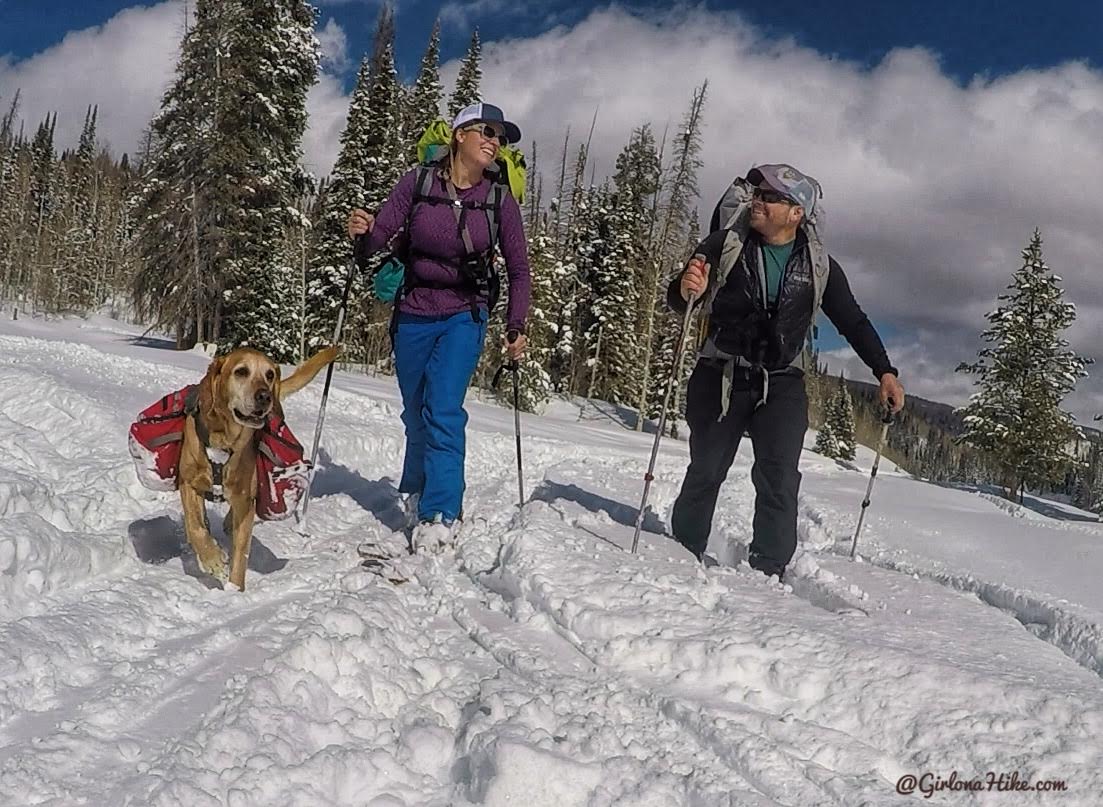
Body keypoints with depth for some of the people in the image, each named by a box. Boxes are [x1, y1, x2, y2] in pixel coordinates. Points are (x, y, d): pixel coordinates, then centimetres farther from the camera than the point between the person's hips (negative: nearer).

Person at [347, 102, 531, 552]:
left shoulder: (499, 200, -5)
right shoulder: (418, 184, -6)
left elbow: (518, 269, 1)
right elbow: (380, 236, -9)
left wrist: (516, 327, -5)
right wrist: (361, 231, -31)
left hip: (464, 316, -1)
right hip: (413, 315, 1)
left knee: (443, 409, -16)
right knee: (416, 414, 11)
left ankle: (439, 515, -10)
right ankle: (416, 490, 36)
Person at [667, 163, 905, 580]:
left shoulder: (819, 267, 2)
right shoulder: (726, 244, -3)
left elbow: (853, 322, 10)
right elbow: (678, 302, -6)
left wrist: (885, 371, 1)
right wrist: (686, 290, -30)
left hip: (781, 383, 1)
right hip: (721, 376, 0)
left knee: (779, 479, -11)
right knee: (705, 471, 6)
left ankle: (768, 570, -5)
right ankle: (684, 553, 23)